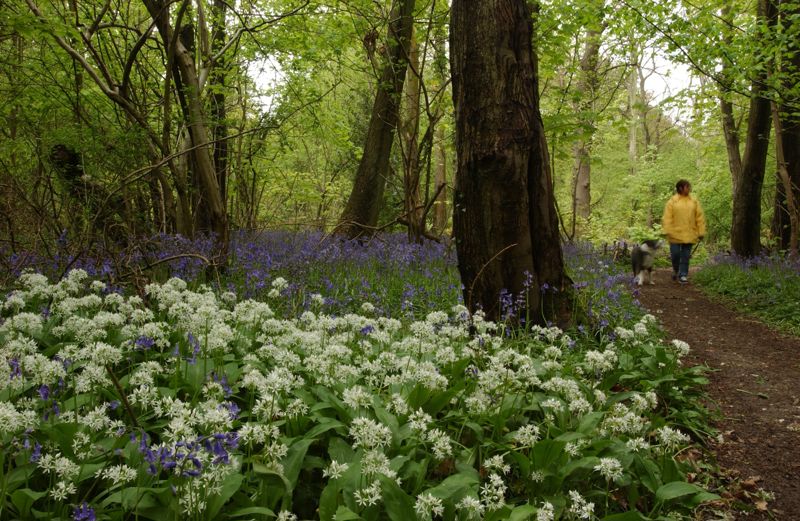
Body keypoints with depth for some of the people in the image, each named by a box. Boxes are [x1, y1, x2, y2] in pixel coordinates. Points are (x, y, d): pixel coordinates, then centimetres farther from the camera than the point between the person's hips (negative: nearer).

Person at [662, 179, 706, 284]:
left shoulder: (694, 202, 6)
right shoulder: (672, 201, -2)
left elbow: (700, 218, 6)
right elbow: (667, 218, -5)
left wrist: (701, 232, 1)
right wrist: (668, 231, -12)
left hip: (689, 235, 2)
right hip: (675, 234, -2)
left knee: (685, 256, 4)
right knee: (675, 254, 0)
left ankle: (683, 275, 12)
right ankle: (676, 270, 26)